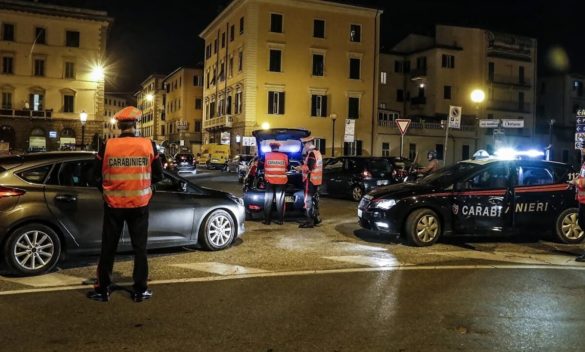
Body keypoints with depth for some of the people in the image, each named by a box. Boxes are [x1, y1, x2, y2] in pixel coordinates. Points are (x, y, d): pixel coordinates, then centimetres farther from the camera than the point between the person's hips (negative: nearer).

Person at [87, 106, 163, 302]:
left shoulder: (107, 146, -7)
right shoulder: (148, 146, -8)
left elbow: (97, 176, 1)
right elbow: (158, 175, -1)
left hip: (113, 204, 0)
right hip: (139, 204, 0)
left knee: (108, 247, 13)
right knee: (140, 247, 11)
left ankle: (103, 289, 20)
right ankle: (140, 290, 17)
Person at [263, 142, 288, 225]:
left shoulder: (266, 155, -1)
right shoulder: (284, 156, 1)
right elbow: (287, 168, 11)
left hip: (269, 181, -1)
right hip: (281, 181, 1)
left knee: (268, 200, 5)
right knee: (280, 201, 5)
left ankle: (267, 220, 4)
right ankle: (280, 220, 5)